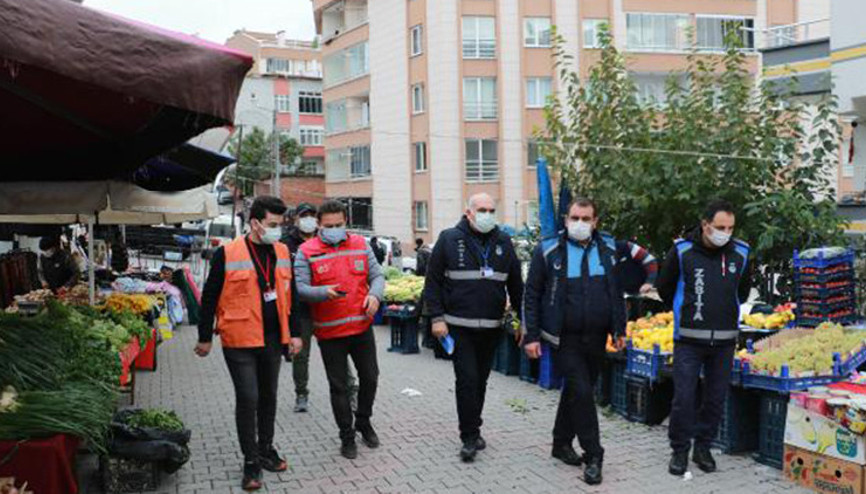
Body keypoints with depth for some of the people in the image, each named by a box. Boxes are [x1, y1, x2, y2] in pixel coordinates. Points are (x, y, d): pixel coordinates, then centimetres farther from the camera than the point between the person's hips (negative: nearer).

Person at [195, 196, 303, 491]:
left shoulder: (282, 252, 6)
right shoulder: (227, 254, -10)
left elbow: (290, 295, 13)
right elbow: (210, 298, -4)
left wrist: (294, 333, 11)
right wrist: (205, 338, -1)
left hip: (273, 340, 5)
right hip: (240, 341, -5)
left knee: (268, 397, 15)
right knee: (247, 399, -2)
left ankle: (266, 449, 33)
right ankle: (251, 462, 12)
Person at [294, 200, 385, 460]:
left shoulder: (360, 244, 5)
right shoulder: (307, 251, -6)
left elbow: (377, 275, 6)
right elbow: (301, 288, -12)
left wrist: (375, 294, -15)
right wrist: (325, 293, -31)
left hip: (362, 326, 3)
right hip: (329, 331, -3)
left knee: (370, 377, 14)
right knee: (338, 386, 7)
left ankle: (363, 422, 39)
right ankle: (347, 436, 24)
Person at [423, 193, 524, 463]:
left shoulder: (503, 242, 9)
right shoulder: (450, 239, -2)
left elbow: (516, 284, 13)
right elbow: (433, 280, -2)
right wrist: (436, 317, -9)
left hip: (492, 328, 4)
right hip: (459, 327, -4)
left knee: (480, 381, 12)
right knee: (467, 380, -6)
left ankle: (472, 429, 28)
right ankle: (470, 438, 4)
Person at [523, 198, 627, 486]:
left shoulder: (608, 249, 6)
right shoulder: (548, 251, -5)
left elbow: (617, 292, 14)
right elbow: (532, 295, -3)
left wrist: (619, 329, 11)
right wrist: (531, 336, -7)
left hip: (596, 338, 4)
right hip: (564, 338, -4)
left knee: (577, 390, 14)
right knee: (581, 391, -9)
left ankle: (562, 443, 31)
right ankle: (593, 456, 4)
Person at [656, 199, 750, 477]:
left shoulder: (740, 253, 2)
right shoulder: (682, 251, -7)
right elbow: (664, 287, 7)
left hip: (724, 341, 3)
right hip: (689, 339, -3)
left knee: (716, 398, 9)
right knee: (683, 398, -4)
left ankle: (703, 447, 26)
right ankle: (680, 450, 13)